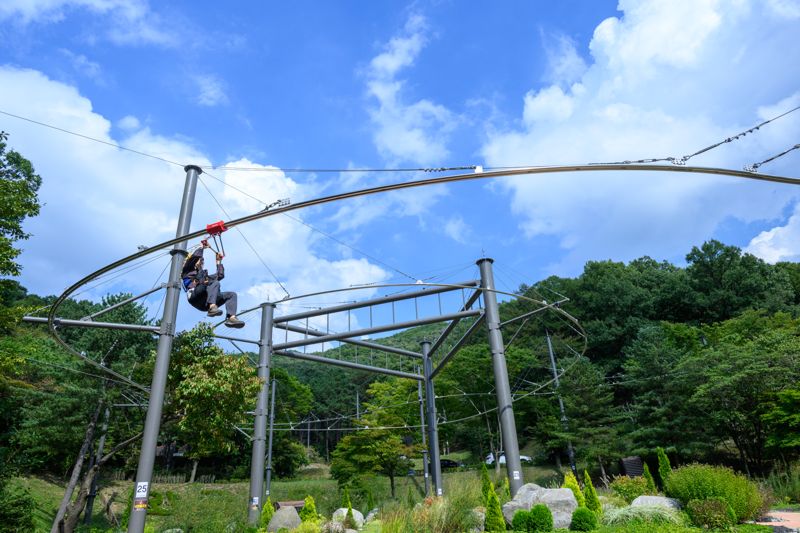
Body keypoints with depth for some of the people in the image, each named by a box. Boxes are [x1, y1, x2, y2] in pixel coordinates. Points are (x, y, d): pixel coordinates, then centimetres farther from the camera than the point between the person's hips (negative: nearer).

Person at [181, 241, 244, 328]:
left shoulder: (205, 276, 43)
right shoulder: (188, 271, 25)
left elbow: (220, 275, 39)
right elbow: (194, 256, 9)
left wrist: (218, 262, 44)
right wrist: (203, 247, 22)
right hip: (195, 296, -6)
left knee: (231, 294, -9)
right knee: (215, 283, -29)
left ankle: (231, 317, -36)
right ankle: (212, 307, -54)